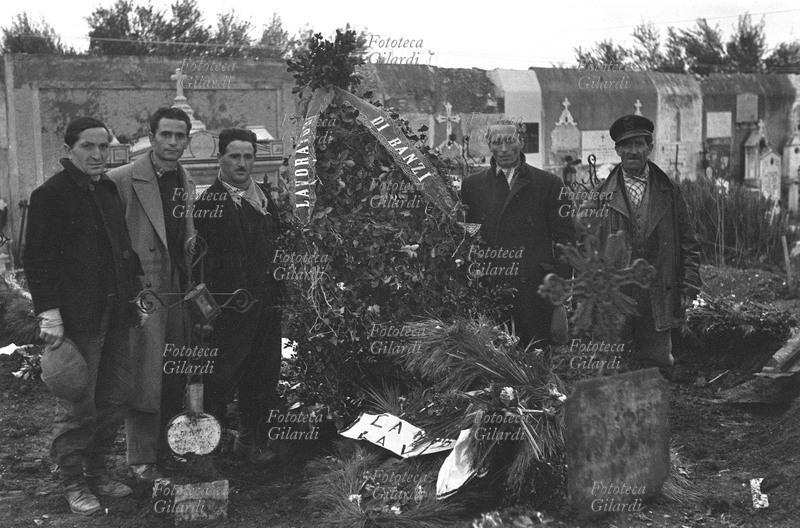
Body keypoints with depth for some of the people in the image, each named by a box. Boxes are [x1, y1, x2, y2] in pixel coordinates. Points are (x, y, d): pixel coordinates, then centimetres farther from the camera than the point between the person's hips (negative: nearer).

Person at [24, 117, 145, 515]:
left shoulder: (110, 190, 14)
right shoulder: (50, 194, -8)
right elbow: (37, 260, -11)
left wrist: (134, 297, 16)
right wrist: (49, 314, -17)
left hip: (115, 315, 7)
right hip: (76, 317, -7)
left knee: (117, 397, 12)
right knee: (78, 406, 1)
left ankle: (97, 472, 27)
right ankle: (72, 483, 15)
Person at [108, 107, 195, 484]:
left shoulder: (186, 183, 13)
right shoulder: (123, 179, -9)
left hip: (179, 289, 7)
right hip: (141, 290, -7)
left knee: (175, 375, 12)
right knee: (144, 375, -4)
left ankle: (167, 448, 25)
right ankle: (141, 460, 6)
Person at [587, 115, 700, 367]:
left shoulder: (670, 191, 9)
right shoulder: (602, 194, 4)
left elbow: (689, 244, 10)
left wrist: (689, 288, 2)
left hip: (658, 301, 1)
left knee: (658, 363, 3)